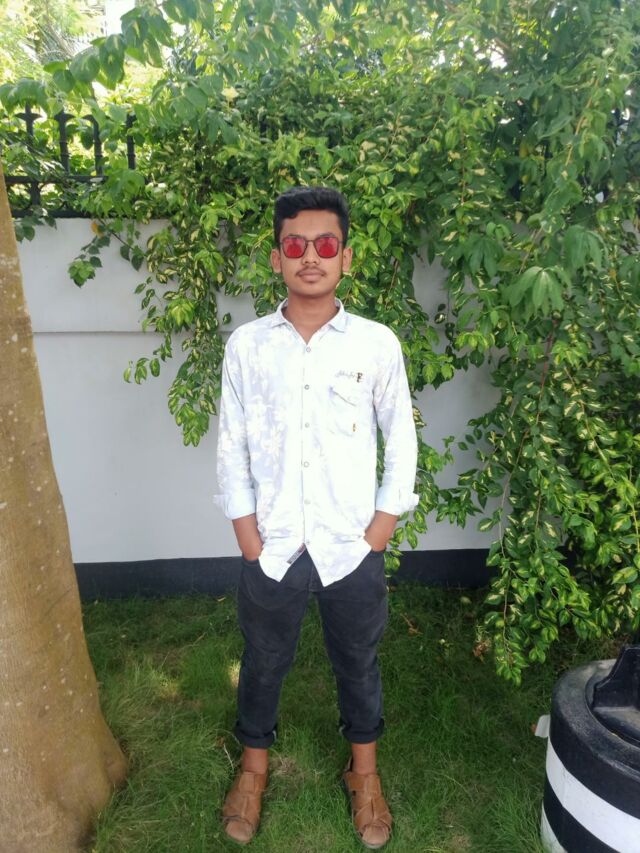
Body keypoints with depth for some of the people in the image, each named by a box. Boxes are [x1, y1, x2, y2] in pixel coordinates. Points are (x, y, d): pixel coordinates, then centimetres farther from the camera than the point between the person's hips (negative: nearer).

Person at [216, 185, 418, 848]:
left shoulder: (377, 344, -6)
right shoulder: (246, 345, -4)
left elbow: (402, 443, 0)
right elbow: (232, 448, 0)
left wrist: (377, 536, -4)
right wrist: (250, 540, -4)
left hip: (352, 547, 0)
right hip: (272, 546, 1)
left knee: (357, 662, 20)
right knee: (263, 661, 20)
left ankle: (364, 772, 47)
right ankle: (254, 765, 49)